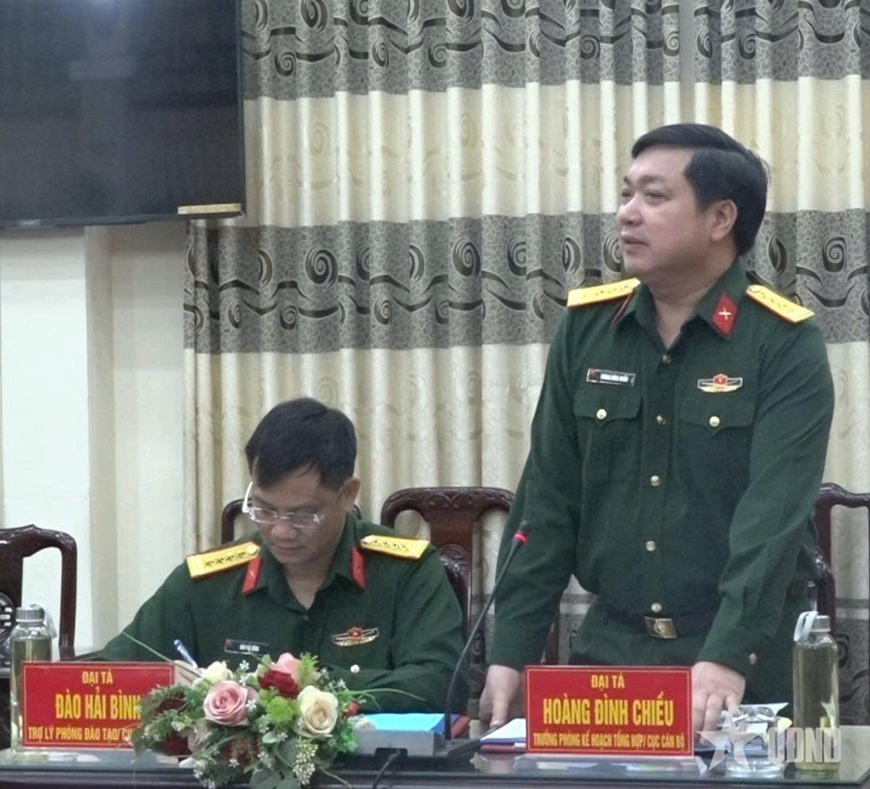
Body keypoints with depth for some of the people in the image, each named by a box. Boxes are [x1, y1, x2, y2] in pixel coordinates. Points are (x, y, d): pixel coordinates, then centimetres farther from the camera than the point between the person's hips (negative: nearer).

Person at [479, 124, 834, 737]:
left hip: (748, 665, -3)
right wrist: (511, 652, -4)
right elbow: (547, 502, 4)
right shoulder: (586, 328, 4)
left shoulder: (786, 345, -10)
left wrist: (727, 660, -31)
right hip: (610, 651, 4)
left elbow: (773, 519, -20)